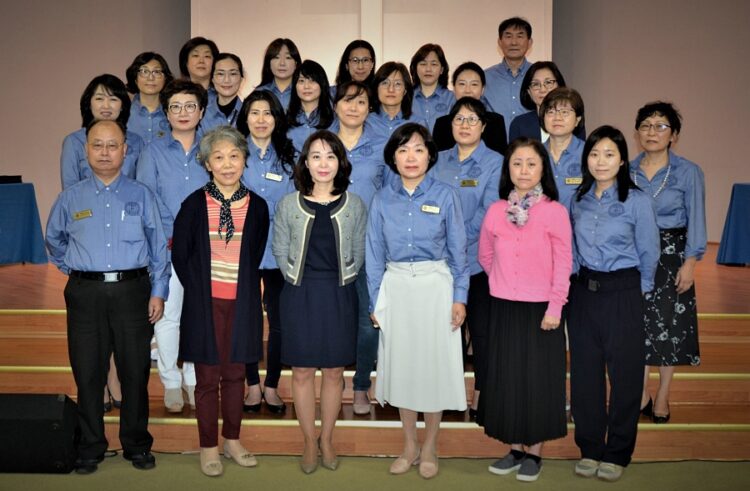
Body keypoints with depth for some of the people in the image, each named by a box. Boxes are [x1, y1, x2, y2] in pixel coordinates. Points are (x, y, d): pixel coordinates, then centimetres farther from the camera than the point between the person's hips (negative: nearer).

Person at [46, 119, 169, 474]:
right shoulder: (70, 198, 7)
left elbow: (158, 246, 4)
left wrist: (158, 292, 0)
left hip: (133, 290, -1)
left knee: (135, 372, 7)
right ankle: (89, 448, 21)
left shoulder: (141, 195, 4)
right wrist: (73, 269, 15)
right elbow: (54, 240, 23)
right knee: (88, 374, 7)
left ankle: (137, 445, 22)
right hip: (85, 294, 1)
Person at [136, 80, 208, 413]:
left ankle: (195, 381, 18)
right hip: (166, 246, -1)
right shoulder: (153, 152, 6)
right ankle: (171, 383, 16)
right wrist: (173, 234, -9)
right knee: (167, 315, 1)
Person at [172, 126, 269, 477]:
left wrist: (244, 287, 6)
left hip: (242, 303, 2)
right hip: (205, 303, -2)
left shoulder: (257, 206, 2)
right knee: (207, 377, 7)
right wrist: (199, 289, 0)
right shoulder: (193, 204, -4)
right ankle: (209, 447, 20)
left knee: (235, 374, 12)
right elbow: (180, 255, 2)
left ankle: (232, 440, 28)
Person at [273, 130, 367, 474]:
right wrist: (300, 279, 1)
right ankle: (309, 442, 22)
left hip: (339, 296, 1)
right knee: (302, 372, 6)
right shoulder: (288, 204, -1)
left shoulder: (354, 205, 0)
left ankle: (326, 439, 26)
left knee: (334, 371, 8)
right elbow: (280, 253, 4)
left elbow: (358, 254, 5)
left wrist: (338, 280, 1)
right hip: (300, 295, 0)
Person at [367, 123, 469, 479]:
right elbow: (375, 253, 6)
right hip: (396, 288, 2)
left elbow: (457, 250, 1)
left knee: (434, 363, 4)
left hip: (435, 286, -2)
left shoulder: (445, 196, -1)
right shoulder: (382, 199, 3)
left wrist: (459, 297, -4)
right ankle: (410, 445, 24)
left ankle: (430, 447, 20)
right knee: (401, 363, 9)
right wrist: (375, 300, 3)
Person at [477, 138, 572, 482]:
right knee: (506, 377, 9)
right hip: (504, 308, 4)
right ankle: (516, 448, 23)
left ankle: (534, 452, 18)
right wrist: (503, 282, 10)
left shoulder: (555, 211, -7)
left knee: (537, 378, 4)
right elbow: (485, 256, 15)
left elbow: (563, 264, -8)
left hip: (540, 310, -3)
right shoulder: (496, 211, 3)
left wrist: (554, 308, -11)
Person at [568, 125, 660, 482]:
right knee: (585, 372, 8)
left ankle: (617, 453, 18)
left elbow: (648, 254, 0)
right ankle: (589, 448, 22)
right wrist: (580, 278, 12)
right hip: (583, 292, 4)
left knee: (624, 373, 4)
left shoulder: (637, 201, -7)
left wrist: (639, 289, 8)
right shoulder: (578, 200, 6)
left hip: (622, 295, -4)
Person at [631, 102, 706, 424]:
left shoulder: (688, 173, -4)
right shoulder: (626, 171, 2)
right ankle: (642, 395, 23)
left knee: (669, 326, 4)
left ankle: (662, 396, 20)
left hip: (671, 256, -2)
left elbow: (696, 222, -4)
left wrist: (689, 263, -11)